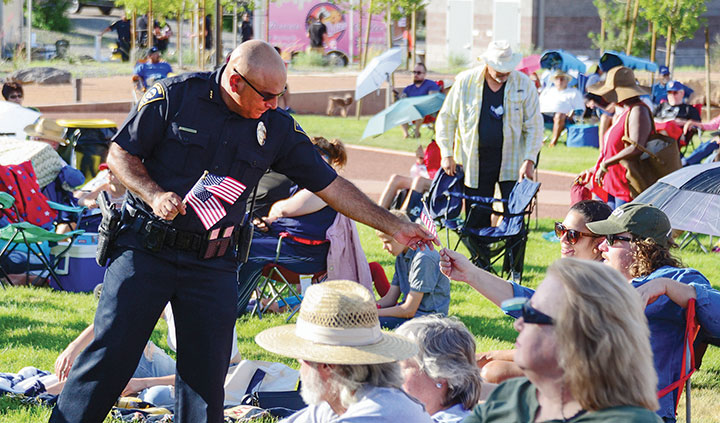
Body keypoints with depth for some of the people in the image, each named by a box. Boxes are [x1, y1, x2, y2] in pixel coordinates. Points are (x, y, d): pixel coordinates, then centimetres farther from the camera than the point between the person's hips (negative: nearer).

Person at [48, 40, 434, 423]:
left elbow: (331, 186, 7)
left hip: (212, 263, 3)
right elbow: (120, 153, 0)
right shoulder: (174, 96, -7)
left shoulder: (277, 128, 2)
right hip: (146, 248, -3)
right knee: (111, 353, -5)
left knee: (207, 372, 1)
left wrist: (395, 227, 5)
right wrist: (155, 195, -17)